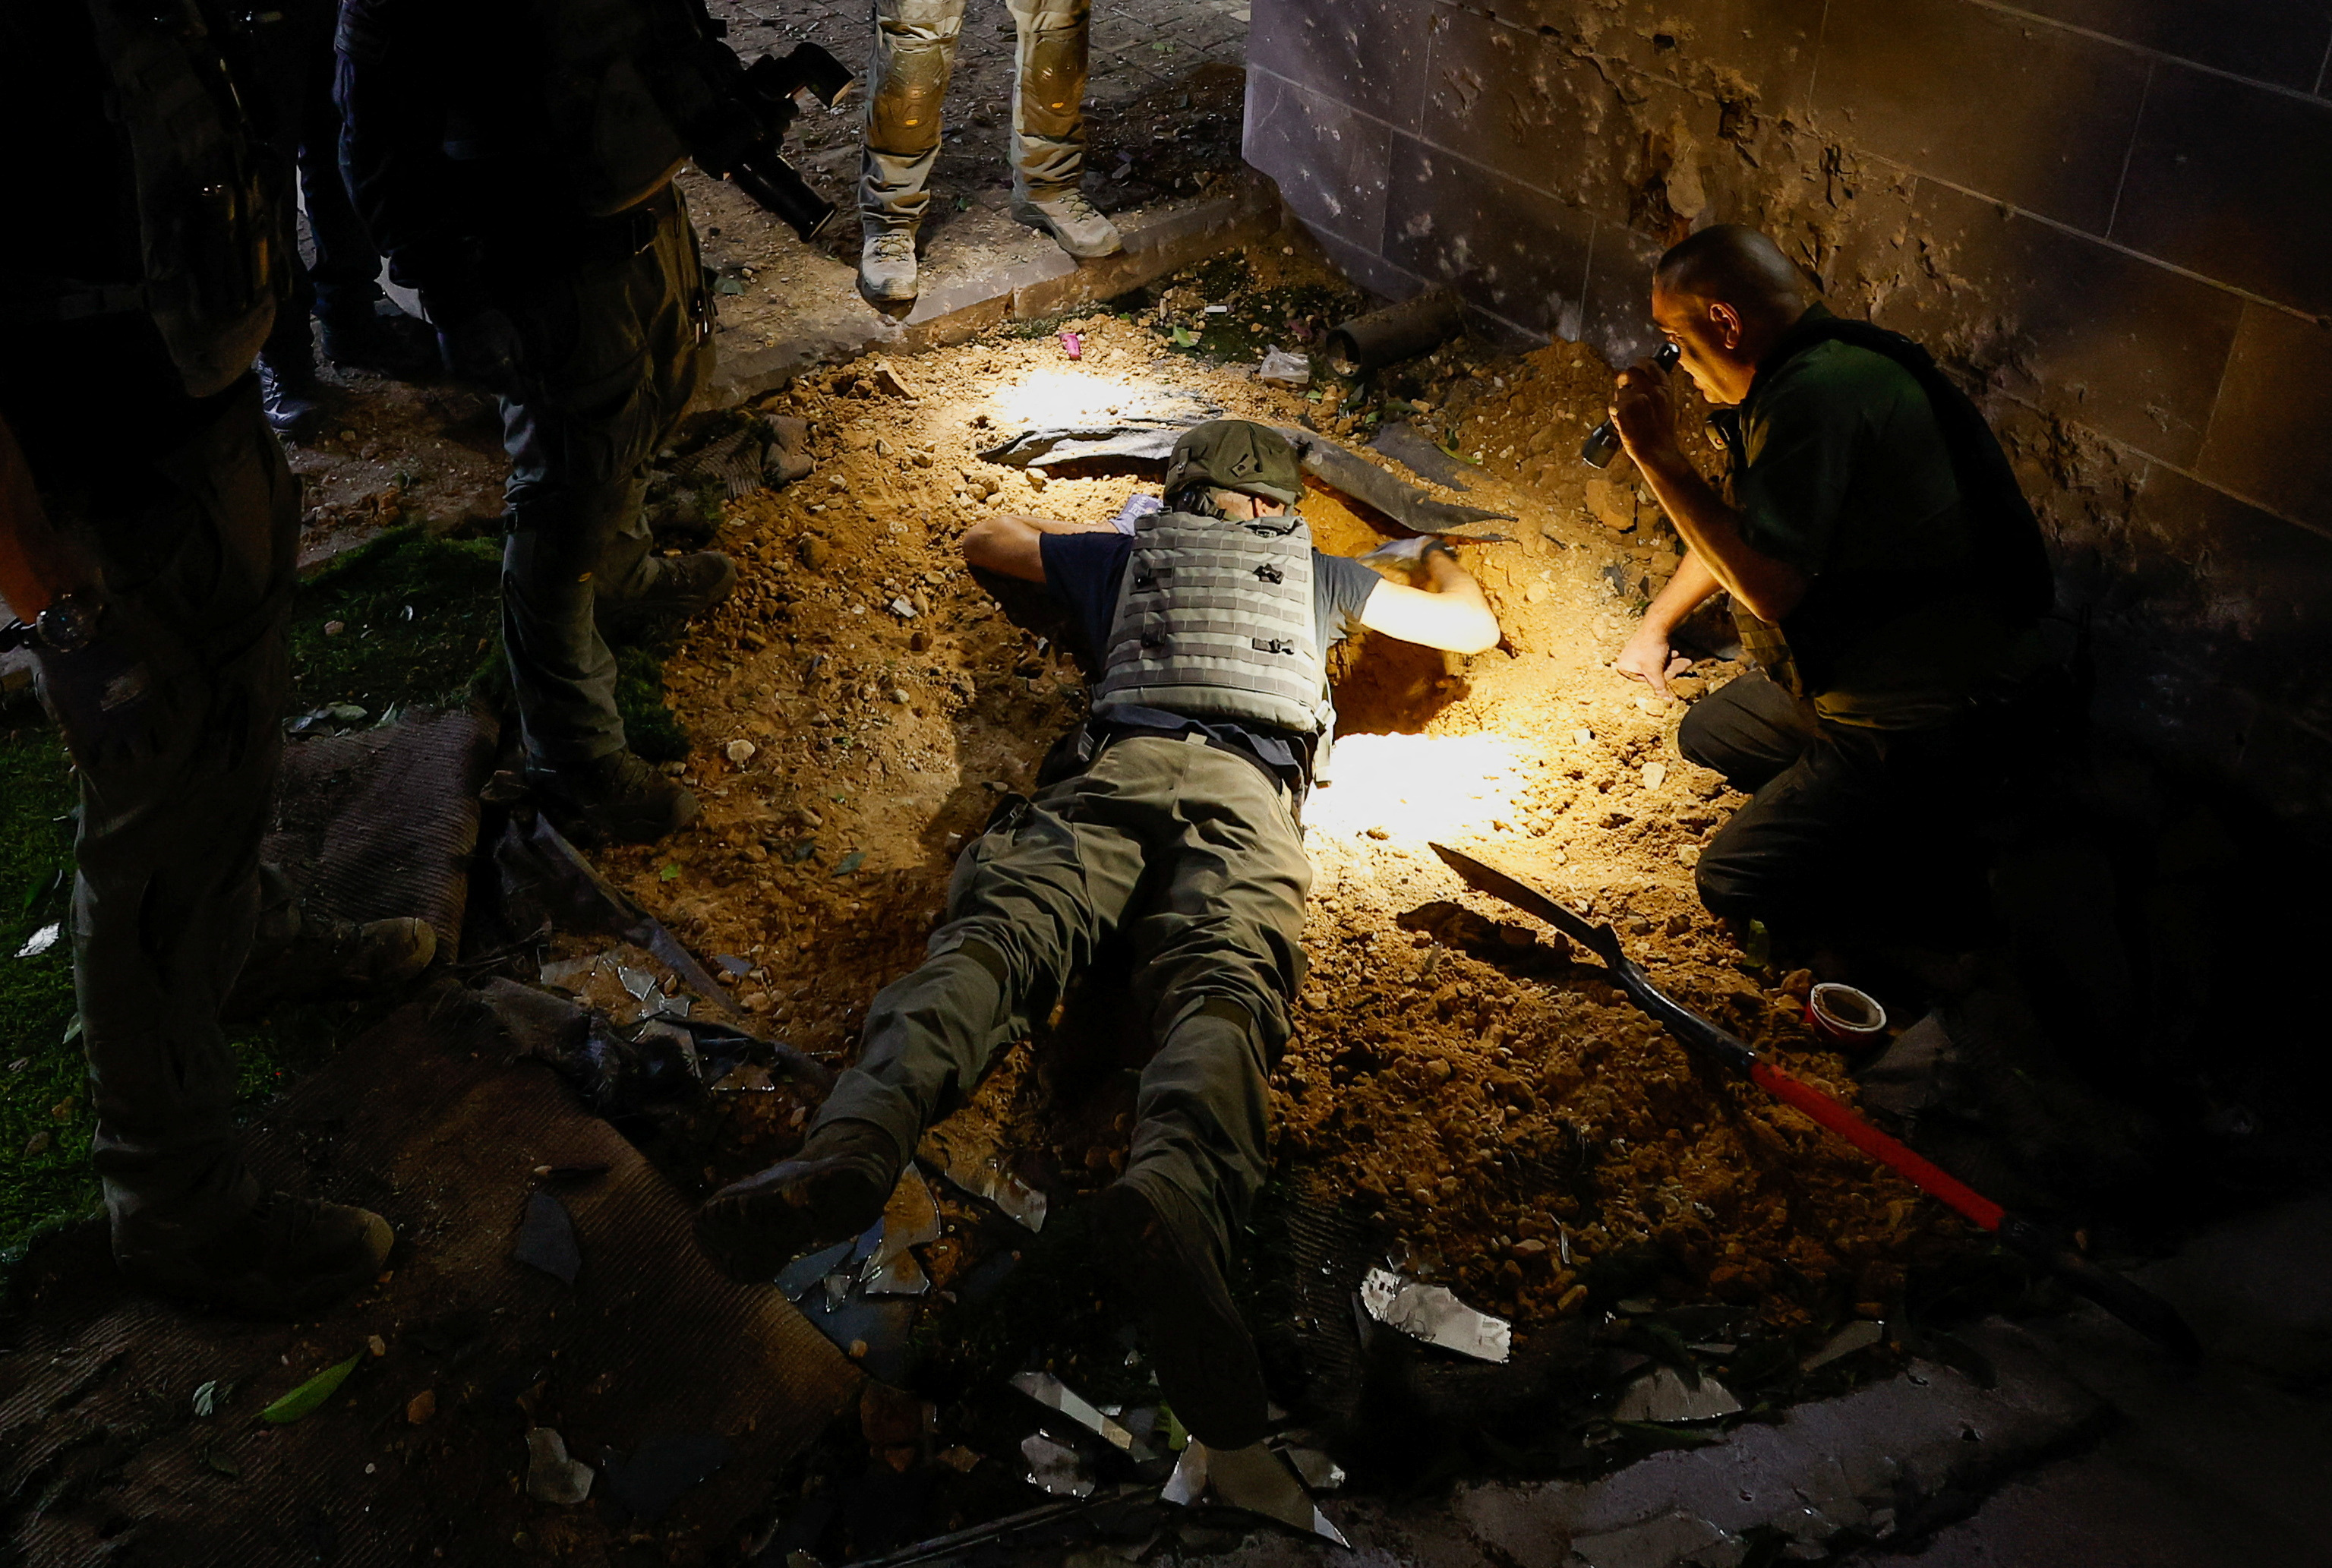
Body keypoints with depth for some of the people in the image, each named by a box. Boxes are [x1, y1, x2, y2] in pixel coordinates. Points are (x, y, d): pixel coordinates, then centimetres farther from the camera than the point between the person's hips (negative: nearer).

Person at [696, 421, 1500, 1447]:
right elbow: (1475, 628, 49)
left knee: (996, 935, -23)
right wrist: (1442, 563, 71)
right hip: (1248, 791, 0)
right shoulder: (1315, 574, 37)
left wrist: (1068, 545, 69)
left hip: (1118, 766, 1)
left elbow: (983, 540, 53)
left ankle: (856, 1141, -54)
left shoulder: (1127, 554, 37)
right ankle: (1175, 1197, -61)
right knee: (1221, 988, -27)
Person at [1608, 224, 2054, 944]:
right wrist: (1655, 626, 26)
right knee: (1699, 737, 25)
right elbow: (1740, 527, 23)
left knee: (1734, 883, -15)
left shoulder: (1816, 396, -28)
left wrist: (1659, 457, -27)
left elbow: (1768, 586, -33)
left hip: (1919, 722, -11)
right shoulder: (1807, 368, 7)